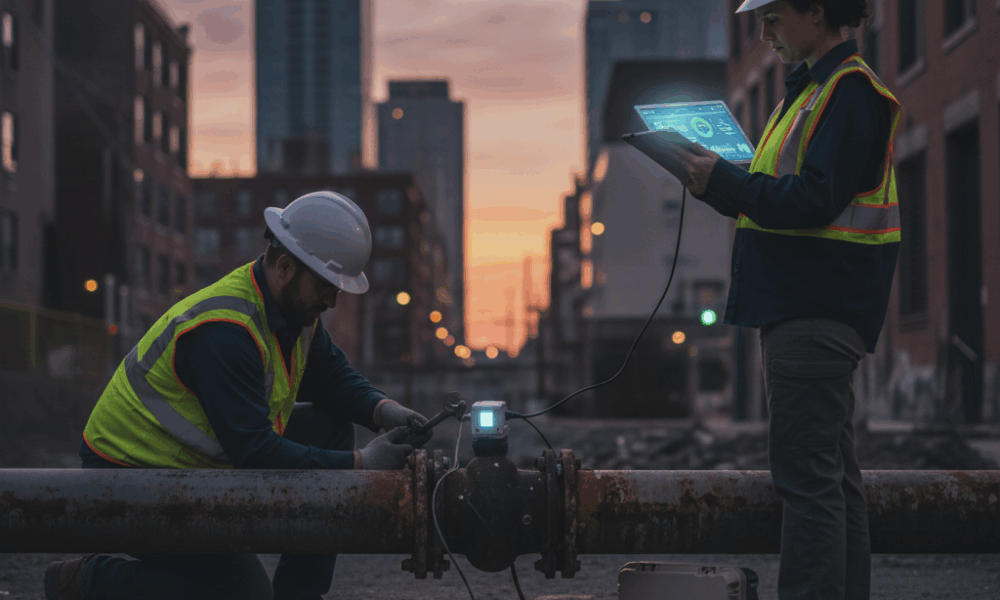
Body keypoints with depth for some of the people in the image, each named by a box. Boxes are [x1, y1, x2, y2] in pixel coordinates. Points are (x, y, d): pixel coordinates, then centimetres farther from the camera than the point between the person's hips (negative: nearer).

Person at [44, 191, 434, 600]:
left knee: (330, 427, 1)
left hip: (206, 459, 10)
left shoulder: (296, 303, -2)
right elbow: (255, 454, -33)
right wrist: (361, 464, -31)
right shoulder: (222, 331, -30)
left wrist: (385, 411, -10)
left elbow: (333, 376, 12)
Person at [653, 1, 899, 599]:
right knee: (833, 470, 13)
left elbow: (813, 201, -21)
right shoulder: (814, 87, 20)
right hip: (811, 308, 11)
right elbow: (775, 197, 21)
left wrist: (721, 179, -15)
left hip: (816, 313, -11)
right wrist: (712, 178, 7)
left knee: (807, 473, -10)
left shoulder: (851, 90, -12)